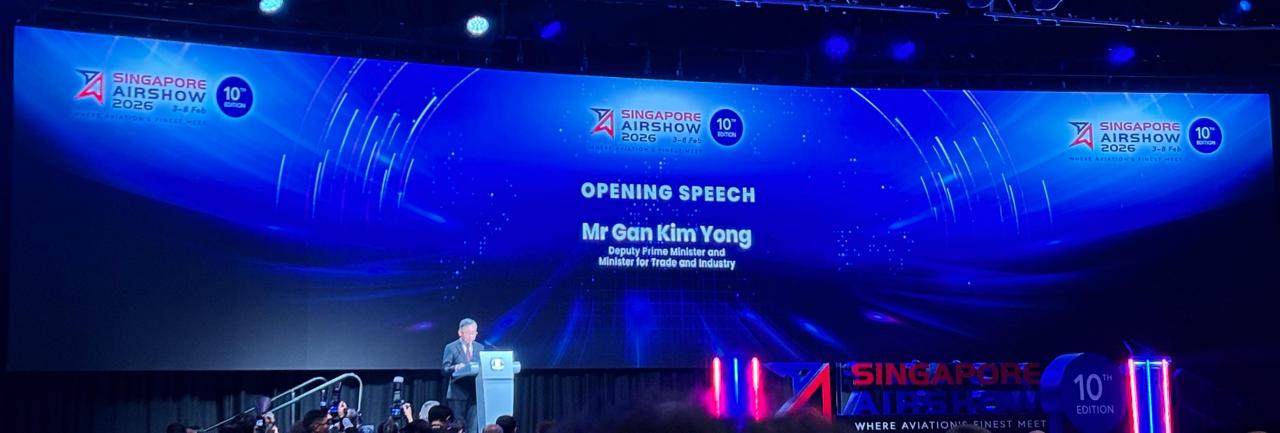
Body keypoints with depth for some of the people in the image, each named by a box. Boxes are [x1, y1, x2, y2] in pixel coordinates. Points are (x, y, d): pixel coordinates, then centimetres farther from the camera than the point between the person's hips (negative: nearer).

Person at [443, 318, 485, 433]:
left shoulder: (480, 348, 15)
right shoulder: (451, 348, 2)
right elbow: (445, 370, -5)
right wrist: (455, 368, -25)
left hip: (475, 393, 3)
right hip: (458, 394, -3)